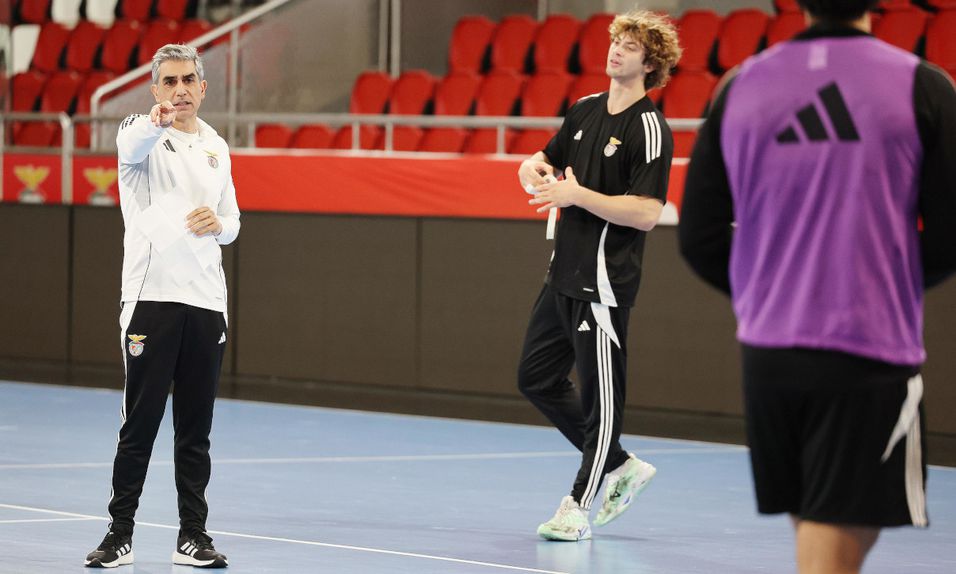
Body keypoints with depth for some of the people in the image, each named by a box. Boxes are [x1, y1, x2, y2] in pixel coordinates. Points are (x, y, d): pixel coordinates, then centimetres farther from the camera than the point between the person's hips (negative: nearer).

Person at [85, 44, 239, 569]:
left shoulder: (216, 147, 16)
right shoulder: (144, 135, -1)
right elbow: (131, 145, -27)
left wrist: (218, 224, -3)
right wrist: (157, 122, -50)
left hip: (207, 302, 5)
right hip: (152, 298, -4)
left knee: (195, 428, 7)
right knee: (140, 423, -3)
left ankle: (192, 535, 13)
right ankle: (120, 534, 4)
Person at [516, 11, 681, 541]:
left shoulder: (650, 130, -13)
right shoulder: (585, 110, 11)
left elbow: (647, 213, -21)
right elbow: (541, 163, 23)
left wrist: (579, 195, -22)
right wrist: (535, 170, -1)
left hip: (604, 281, -9)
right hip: (564, 274, 9)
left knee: (600, 394, -2)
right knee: (537, 379, 14)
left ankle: (578, 506, 7)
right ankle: (620, 466, 25)